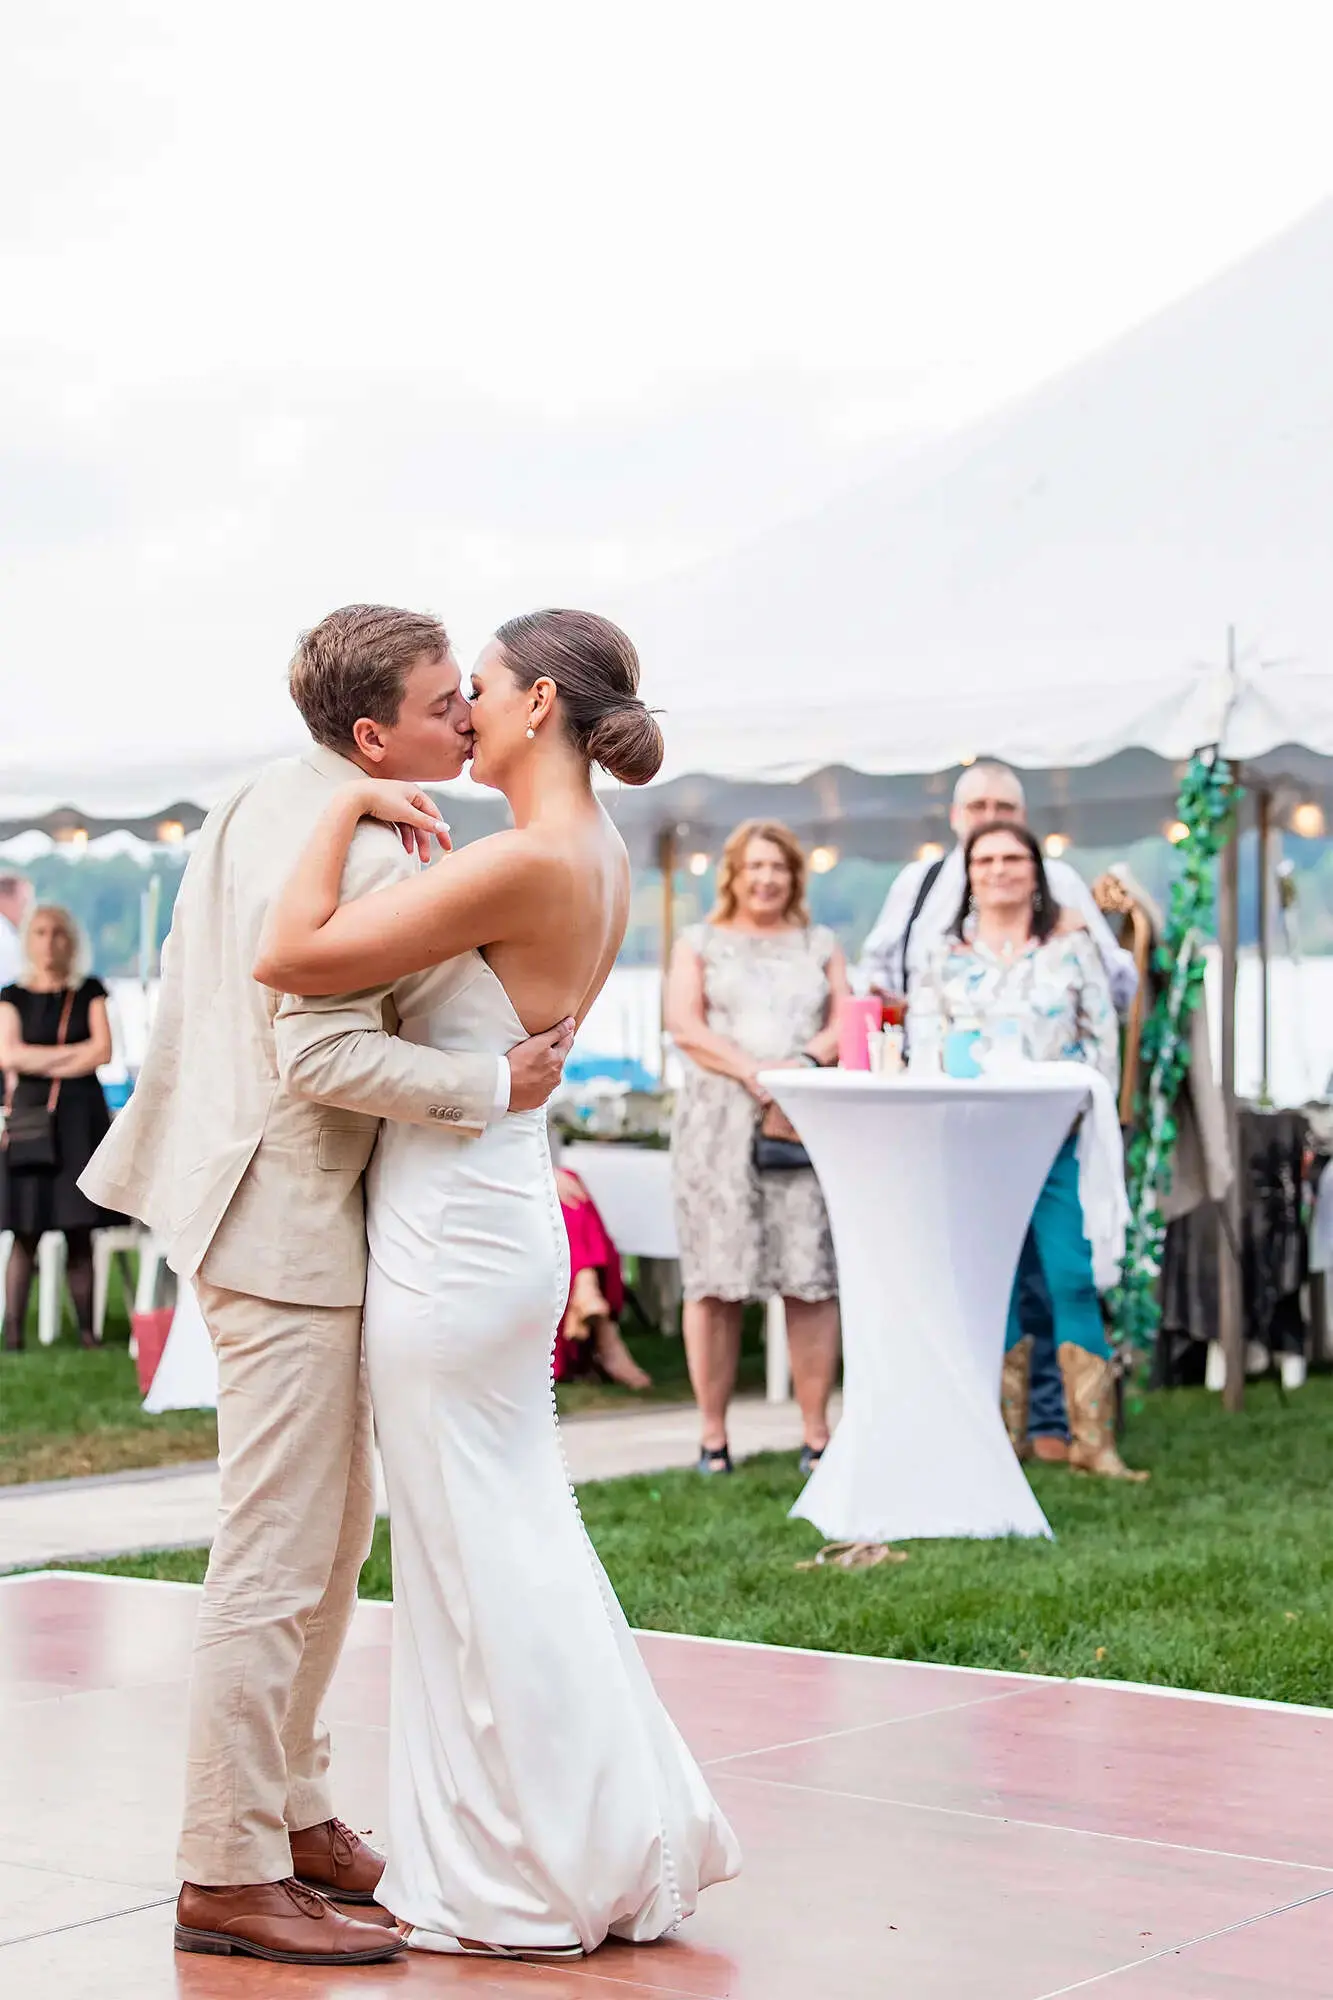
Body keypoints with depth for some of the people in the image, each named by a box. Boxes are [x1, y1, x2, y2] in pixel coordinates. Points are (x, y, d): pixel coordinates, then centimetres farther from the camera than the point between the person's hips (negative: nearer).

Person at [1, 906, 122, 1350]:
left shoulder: (89, 992, 12)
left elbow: (103, 1051, -1)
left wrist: (39, 1063, -6)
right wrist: (73, 1052, -5)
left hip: (81, 1117, 1)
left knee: (80, 1232, 0)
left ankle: (87, 1331, 2)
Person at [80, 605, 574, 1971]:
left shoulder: (269, 796, 11)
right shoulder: (364, 853, -21)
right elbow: (329, 1055, -27)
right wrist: (495, 1086, -19)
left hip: (249, 1185, 11)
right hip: (290, 1221, -11)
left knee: (335, 1533, 19)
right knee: (278, 1559, -5)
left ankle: (287, 1808, 30)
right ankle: (228, 1878, 2)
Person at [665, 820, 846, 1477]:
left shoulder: (820, 945, 20)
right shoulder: (699, 943, 14)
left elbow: (845, 1021, 9)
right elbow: (684, 1025, 0)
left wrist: (806, 1060, -13)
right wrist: (750, 1070, -15)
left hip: (807, 1121, 1)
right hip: (719, 1122, -1)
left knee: (812, 1279, -4)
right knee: (715, 1278, -5)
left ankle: (816, 1431, -1)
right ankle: (712, 1433, -1)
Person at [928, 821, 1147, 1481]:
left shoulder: (1071, 947, 7)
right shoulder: (948, 956, 11)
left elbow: (1103, 1036, 6)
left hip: (1060, 1140, -2)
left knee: (1074, 1282, -9)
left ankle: (1093, 1441, -8)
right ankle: (1007, 1437, 11)